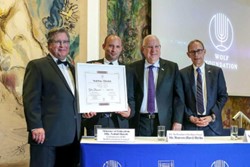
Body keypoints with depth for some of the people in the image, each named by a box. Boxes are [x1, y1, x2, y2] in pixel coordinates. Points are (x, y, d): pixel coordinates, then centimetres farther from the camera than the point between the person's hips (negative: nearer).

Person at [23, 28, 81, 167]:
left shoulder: (72, 68, 21)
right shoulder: (37, 66, -1)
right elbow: (31, 99, -10)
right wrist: (36, 127, -17)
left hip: (72, 136, 7)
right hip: (47, 134, -6)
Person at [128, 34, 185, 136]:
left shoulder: (172, 68, 6)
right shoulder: (133, 69, 5)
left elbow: (178, 96, 3)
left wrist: (177, 121, -4)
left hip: (164, 122, 0)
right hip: (140, 123, 0)